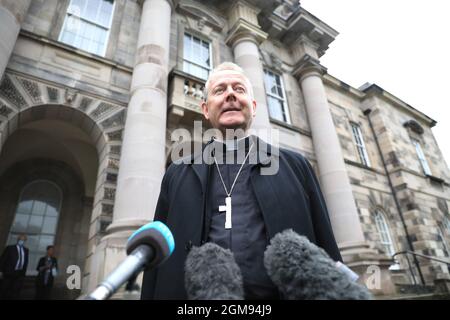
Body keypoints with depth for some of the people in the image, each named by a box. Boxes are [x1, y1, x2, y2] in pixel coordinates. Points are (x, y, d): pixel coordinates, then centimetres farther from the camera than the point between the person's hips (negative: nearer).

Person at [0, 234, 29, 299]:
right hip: (9, 272, -3)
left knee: (16, 290, 0)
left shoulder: (25, 250, 14)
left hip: (20, 273, 3)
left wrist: (24, 271, 8)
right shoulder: (10, 248, 1)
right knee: (5, 290, 4)